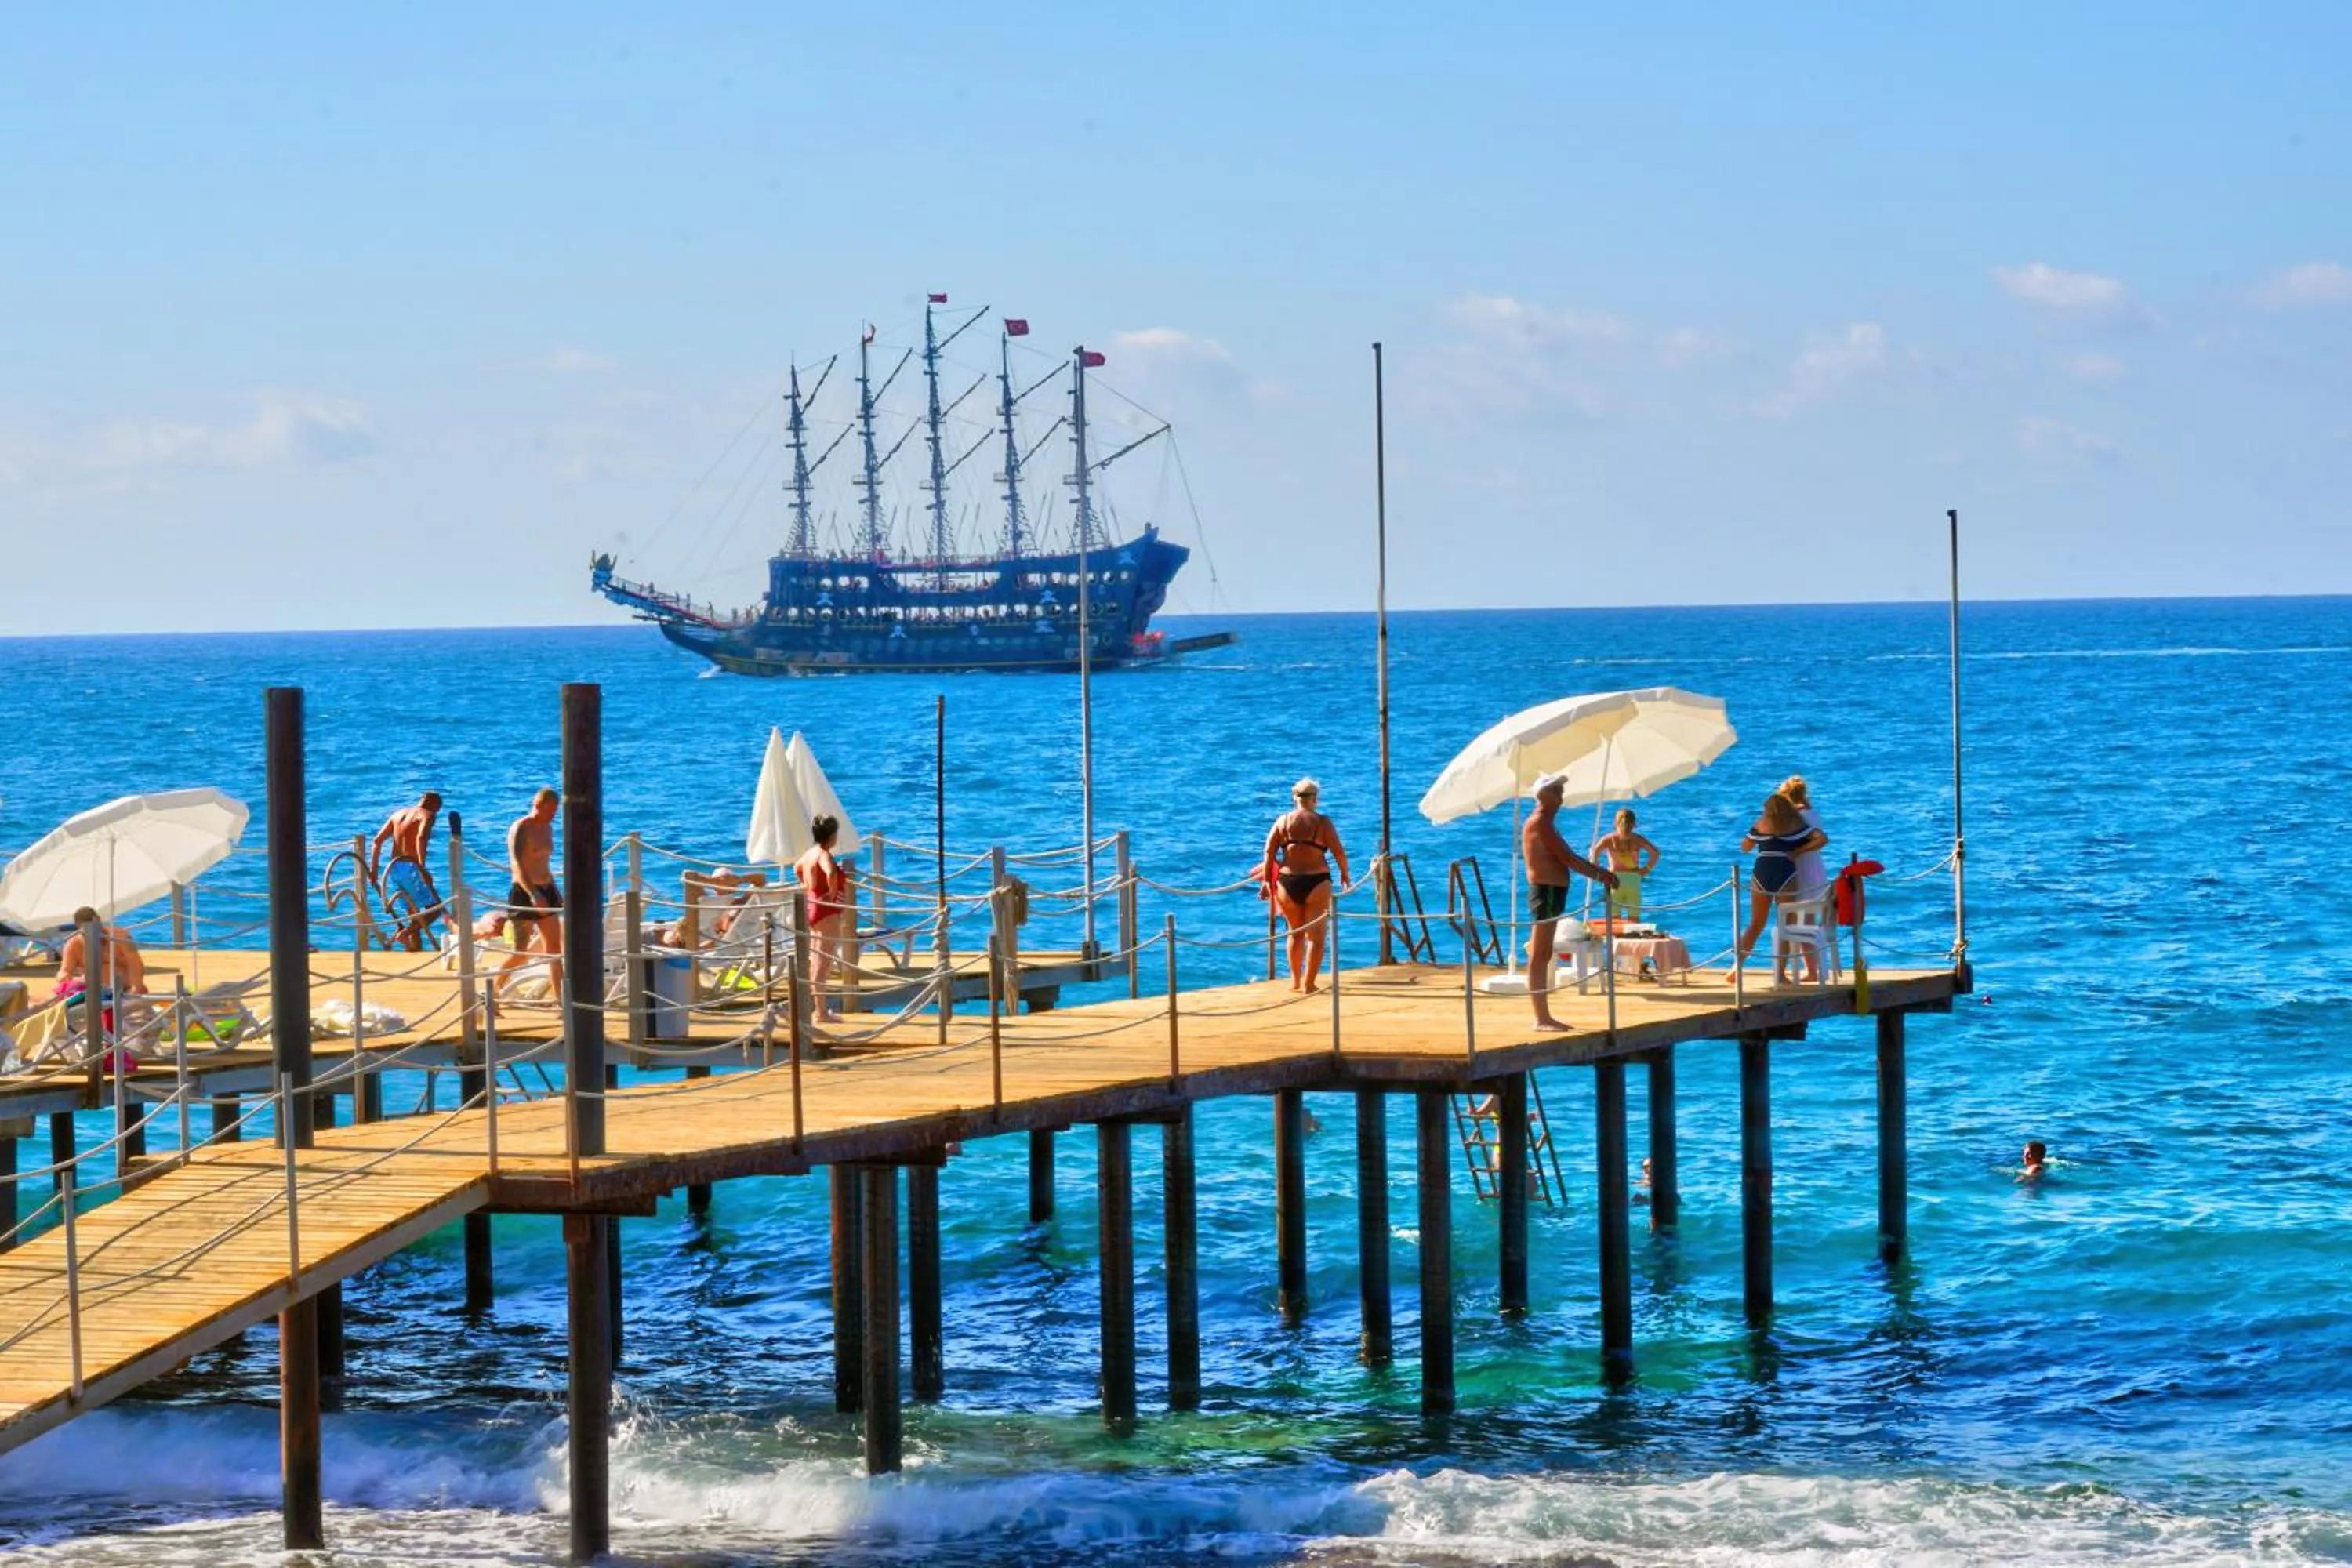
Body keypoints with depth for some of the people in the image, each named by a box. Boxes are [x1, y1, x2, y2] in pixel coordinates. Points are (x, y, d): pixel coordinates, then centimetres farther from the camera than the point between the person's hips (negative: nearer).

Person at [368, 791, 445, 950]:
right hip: (411, 868, -7)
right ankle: (404, 933, -22)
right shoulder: (427, 815, -1)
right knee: (435, 908, 0)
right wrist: (422, 866, -26)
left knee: (414, 912, 18)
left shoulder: (399, 814, 18)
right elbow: (421, 838, -22)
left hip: (393, 869, 7)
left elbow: (377, 841, 13)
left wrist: (373, 869, 15)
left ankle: (415, 949, 15)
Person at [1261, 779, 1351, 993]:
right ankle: (1308, 983, -1)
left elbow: (1269, 851, 1)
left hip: (1287, 882, 3)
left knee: (1295, 933, 19)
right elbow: (1339, 852, -5)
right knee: (1315, 935, 3)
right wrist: (1344, 874, 11)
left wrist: (1267, 879, 8)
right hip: (1317, 882, -3)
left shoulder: (1283, 821, 5)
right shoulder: (1322, 822, -3)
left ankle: (1295, 980, 25)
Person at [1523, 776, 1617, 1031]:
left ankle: (1544, 1016, 15)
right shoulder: (1539, 824, -13)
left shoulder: (1547, 824, 20)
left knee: (1543, 956, 11)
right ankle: (1541, 1017, -10)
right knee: (1539, 956, -9)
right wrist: (1599, 874, -17)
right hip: (1546, 892, -11)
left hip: (1552, 893, 11)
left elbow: (1569, 857, 21)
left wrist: (1601, 873, 11)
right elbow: (1566, 858, -19)